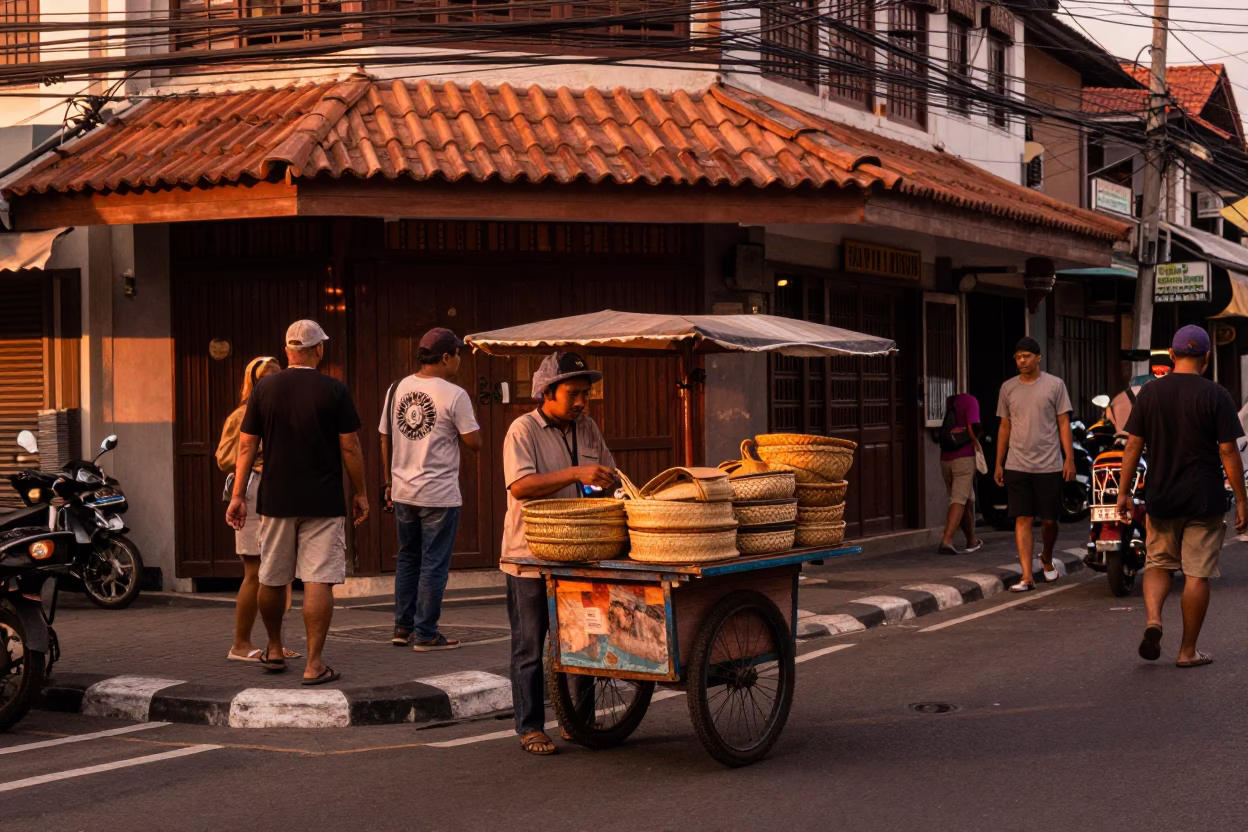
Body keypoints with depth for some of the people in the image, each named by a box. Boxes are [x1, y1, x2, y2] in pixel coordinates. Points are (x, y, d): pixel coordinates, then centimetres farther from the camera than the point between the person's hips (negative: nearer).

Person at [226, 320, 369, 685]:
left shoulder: (264, 389, 2)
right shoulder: (334, 391, -6)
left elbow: (247, 445, 3)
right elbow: (350, 446, -5)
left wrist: (238, 496, 8)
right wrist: (360, 493, 6)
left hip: (276, 500, 3)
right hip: (324, 503, -3)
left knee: (271, 579, 17)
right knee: (319, 580, -3)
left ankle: (274, 650, 32)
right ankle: (314, 664, -7)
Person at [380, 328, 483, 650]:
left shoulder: (397, 389, 6)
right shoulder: (454, 395, -12)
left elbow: (385, 440, 11)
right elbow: (474, 443, -11)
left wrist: (390, 482, 21)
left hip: (403, 492, 6)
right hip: (439, 494, -6)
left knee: (408, 559, 18)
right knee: (434, 564, 2)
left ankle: (402, 627, 22)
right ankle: (426, 634, 5)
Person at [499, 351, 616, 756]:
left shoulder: (587, 428, 10)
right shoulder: (523, 430, -11)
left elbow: (608, 477, 21)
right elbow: (520, 485, -25)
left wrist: (611, 483, -2)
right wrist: (576, 473, -31)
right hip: (530, 556, -6)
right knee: (530, 647, 3)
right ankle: (530, 728, 12)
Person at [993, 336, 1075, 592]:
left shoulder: (1054, 384, 1)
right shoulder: (1008, 388, 9)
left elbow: (1064, 423, 1)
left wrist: (1069, 458, -7)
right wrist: (998, 464, 12)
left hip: (1049, 465, -1)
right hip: (1017, 466, 2)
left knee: (1050, 520, 7)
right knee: (1023, 520, -4)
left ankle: (1047, 558, 36)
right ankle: (1027, 576, -5)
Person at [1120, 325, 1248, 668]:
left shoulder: (1150, 392, 1)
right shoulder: (1215, 395, -8)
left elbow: (1133, 445, 0)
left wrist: (1124, 491, 8)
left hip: (1161, 499, 3)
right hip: (1205, 500, -2)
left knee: (1158, 563, 18)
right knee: (1198, 574, 5)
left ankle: (1153, 618, -7)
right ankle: (1188, 650, 9)